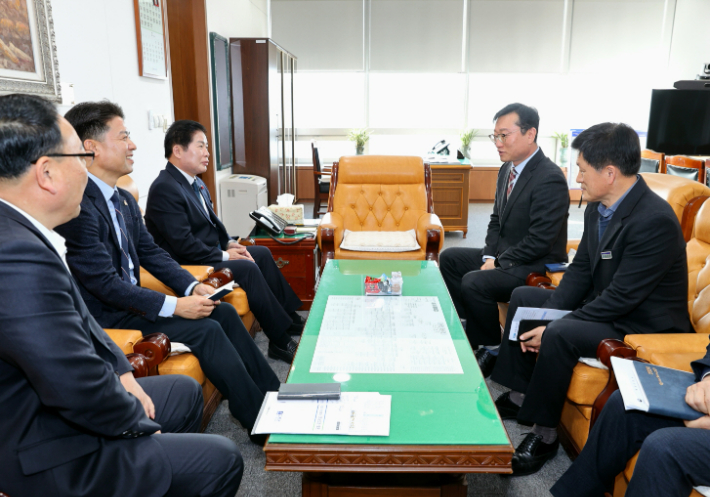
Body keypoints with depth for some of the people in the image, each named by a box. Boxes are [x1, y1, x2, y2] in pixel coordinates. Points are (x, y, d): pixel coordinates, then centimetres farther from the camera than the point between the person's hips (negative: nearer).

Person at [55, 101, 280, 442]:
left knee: (223, 312, 1)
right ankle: (261, 423, -7)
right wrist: (174, 306, -24)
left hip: (128, 298, 9)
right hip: (105, 317, -9)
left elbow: (152, 253, 11)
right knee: (206, 331, -20)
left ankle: (273, 395, 8)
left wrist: (192, 287, -4)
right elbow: (105, 283, -25)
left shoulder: (124, 200, 7)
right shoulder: (78, 205, -23)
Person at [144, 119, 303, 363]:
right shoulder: (165, 188, -21)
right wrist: (223, 256, -18)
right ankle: (280, 341, -15)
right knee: (247, 268, -24)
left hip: (211, 253, 11)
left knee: (262, 253, 9)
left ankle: (289, 316, 15)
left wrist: (229, 243, 3)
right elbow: (183, 244, -25)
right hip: (187, 266, -11)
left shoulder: (195, 182, 10)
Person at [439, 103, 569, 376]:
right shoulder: (507, 170, 6)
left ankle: (489, 350, -3)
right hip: (503, 254, 10)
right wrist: (489, 256, -2)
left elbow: (539, 240, -24)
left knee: (474, 282, -26)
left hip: (536, 266, -9)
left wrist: (499, 263, -18)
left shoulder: (550, 179, -22)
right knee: (449, 258, 6)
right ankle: (467, 328, 14)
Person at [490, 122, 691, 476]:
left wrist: (553, 328, -24)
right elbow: (580, 270, 4)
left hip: (643, 326, -9)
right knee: (523, 298, 8)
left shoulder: (655, 221, -28)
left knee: (561, 336, -31)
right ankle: (520, 395, 14)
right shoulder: (598, 208, -1)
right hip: (606, 305, 10)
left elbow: (621, 298, -28)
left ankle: (544, 434, -10)